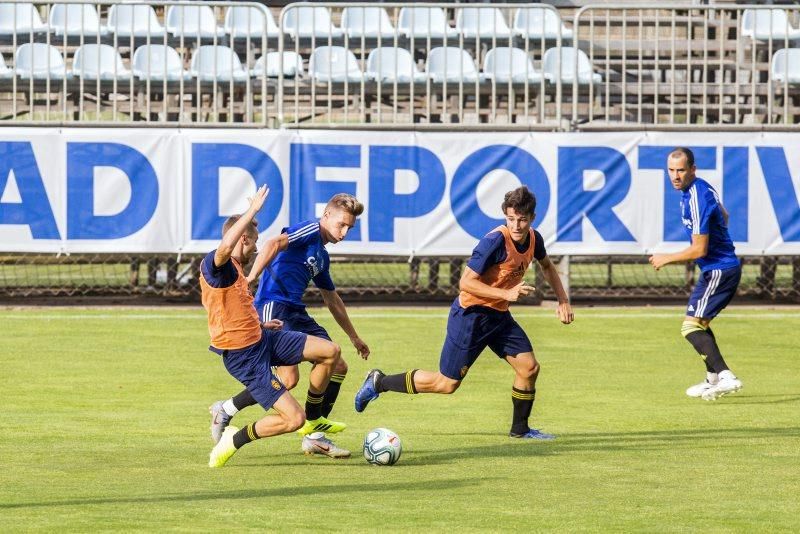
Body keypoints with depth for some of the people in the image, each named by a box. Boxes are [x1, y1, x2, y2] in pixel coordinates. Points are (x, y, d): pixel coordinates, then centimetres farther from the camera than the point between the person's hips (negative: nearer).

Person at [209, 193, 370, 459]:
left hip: (296, 313, 10)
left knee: (338, 367, 5)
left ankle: (314, 436, 10)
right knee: (289, 378, -20)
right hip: (274, 305, -10)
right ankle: (225, 410, -2)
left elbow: (332, 299, 36)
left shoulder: (322, 256, 24)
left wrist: (354, 338, 41)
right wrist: (251, 277, -36)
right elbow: (274, 244, -23)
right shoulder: (310, 230, -4)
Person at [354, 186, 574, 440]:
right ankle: (379, 382, 12)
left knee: (529, 367, -1)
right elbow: (466, 282, -25)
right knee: (446, 384, -3)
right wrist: (507, 294, -31)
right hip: (470, 314, -7)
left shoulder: (533, 239, 0)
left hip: (498, 315, 7)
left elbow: (547, 266, 24)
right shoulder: (495, 241, -25)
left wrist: (563, 301, 15)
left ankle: (520, 428, 18)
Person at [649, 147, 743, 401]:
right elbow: (723, 216, 25)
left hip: (718, 271, -10)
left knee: (691, 327, -15)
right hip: (726, 265, 10)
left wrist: (667, 259, -10)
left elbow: (699, 249, -22)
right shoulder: (702, 187, 7)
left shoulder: (697, 200, -23)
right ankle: (713, 380, 31)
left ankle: (725, 377, -25)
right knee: (700, 324, 23)